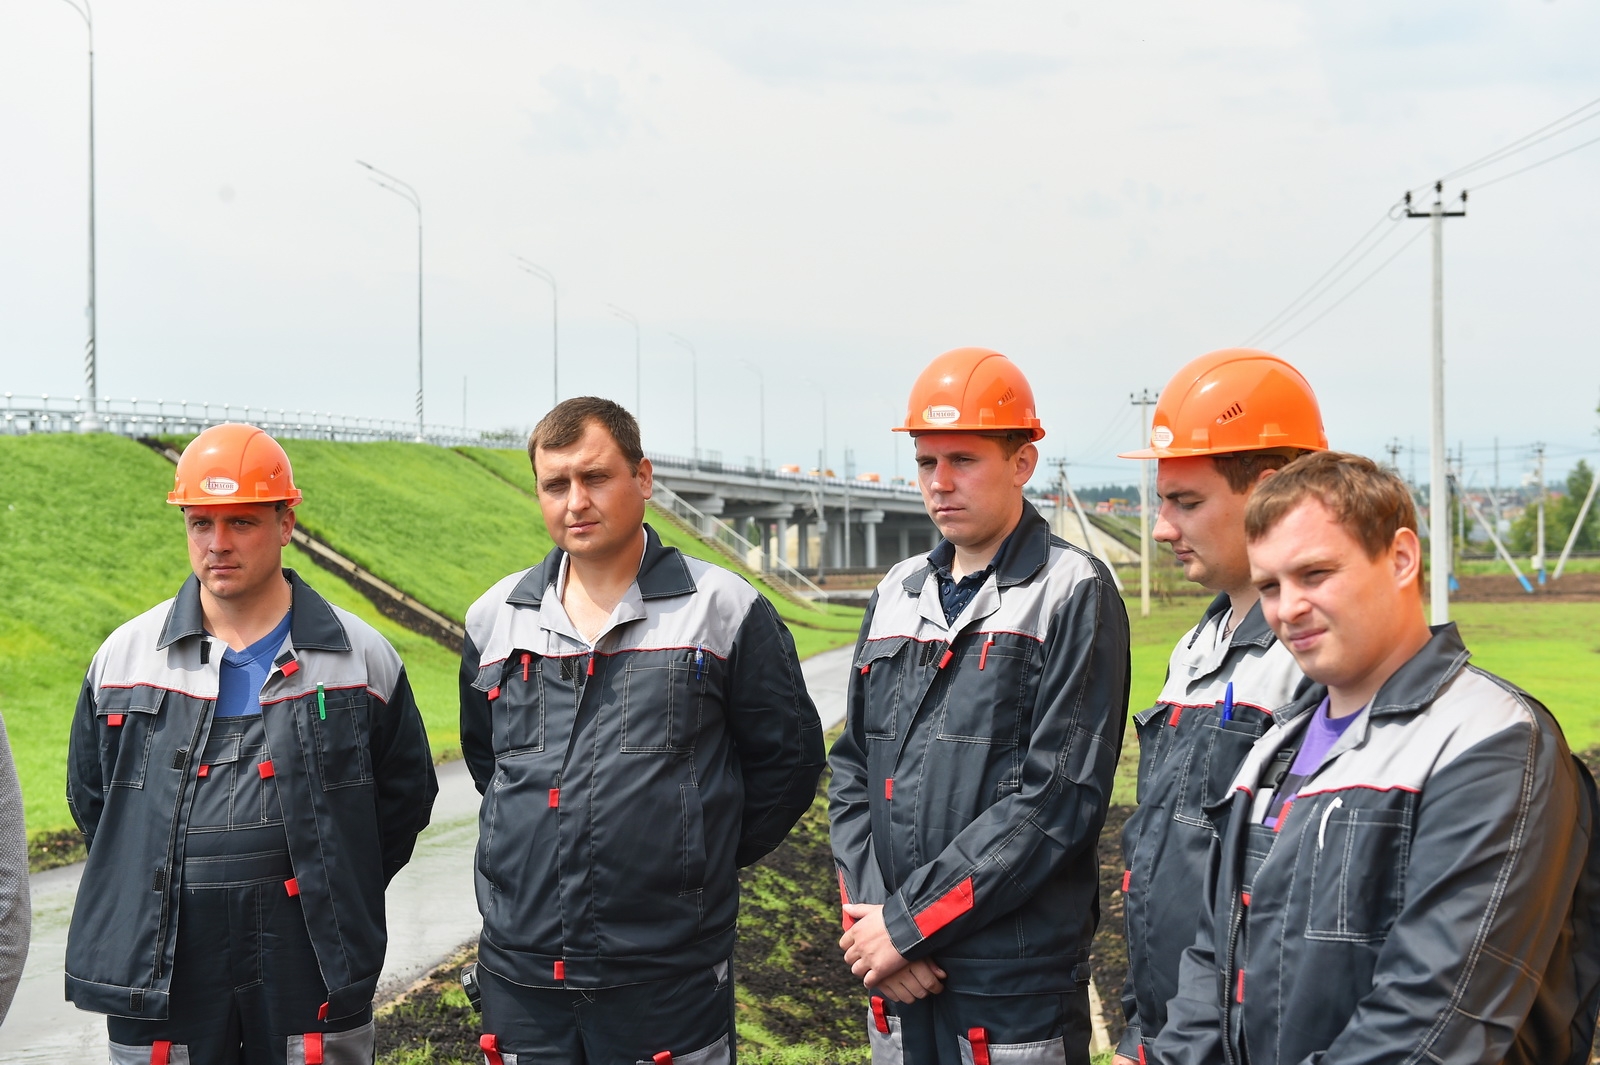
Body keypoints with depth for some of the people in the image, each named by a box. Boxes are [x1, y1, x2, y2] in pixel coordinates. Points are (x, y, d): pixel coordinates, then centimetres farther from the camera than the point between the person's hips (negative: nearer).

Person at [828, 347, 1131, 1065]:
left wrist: (909, 922, -14)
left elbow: (1057, 797, -14)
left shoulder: (1072, 595, -7)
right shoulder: (898, 594, 12)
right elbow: (852, 772, 12)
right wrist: (866, 912, -4)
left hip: (1018, 985, -5)